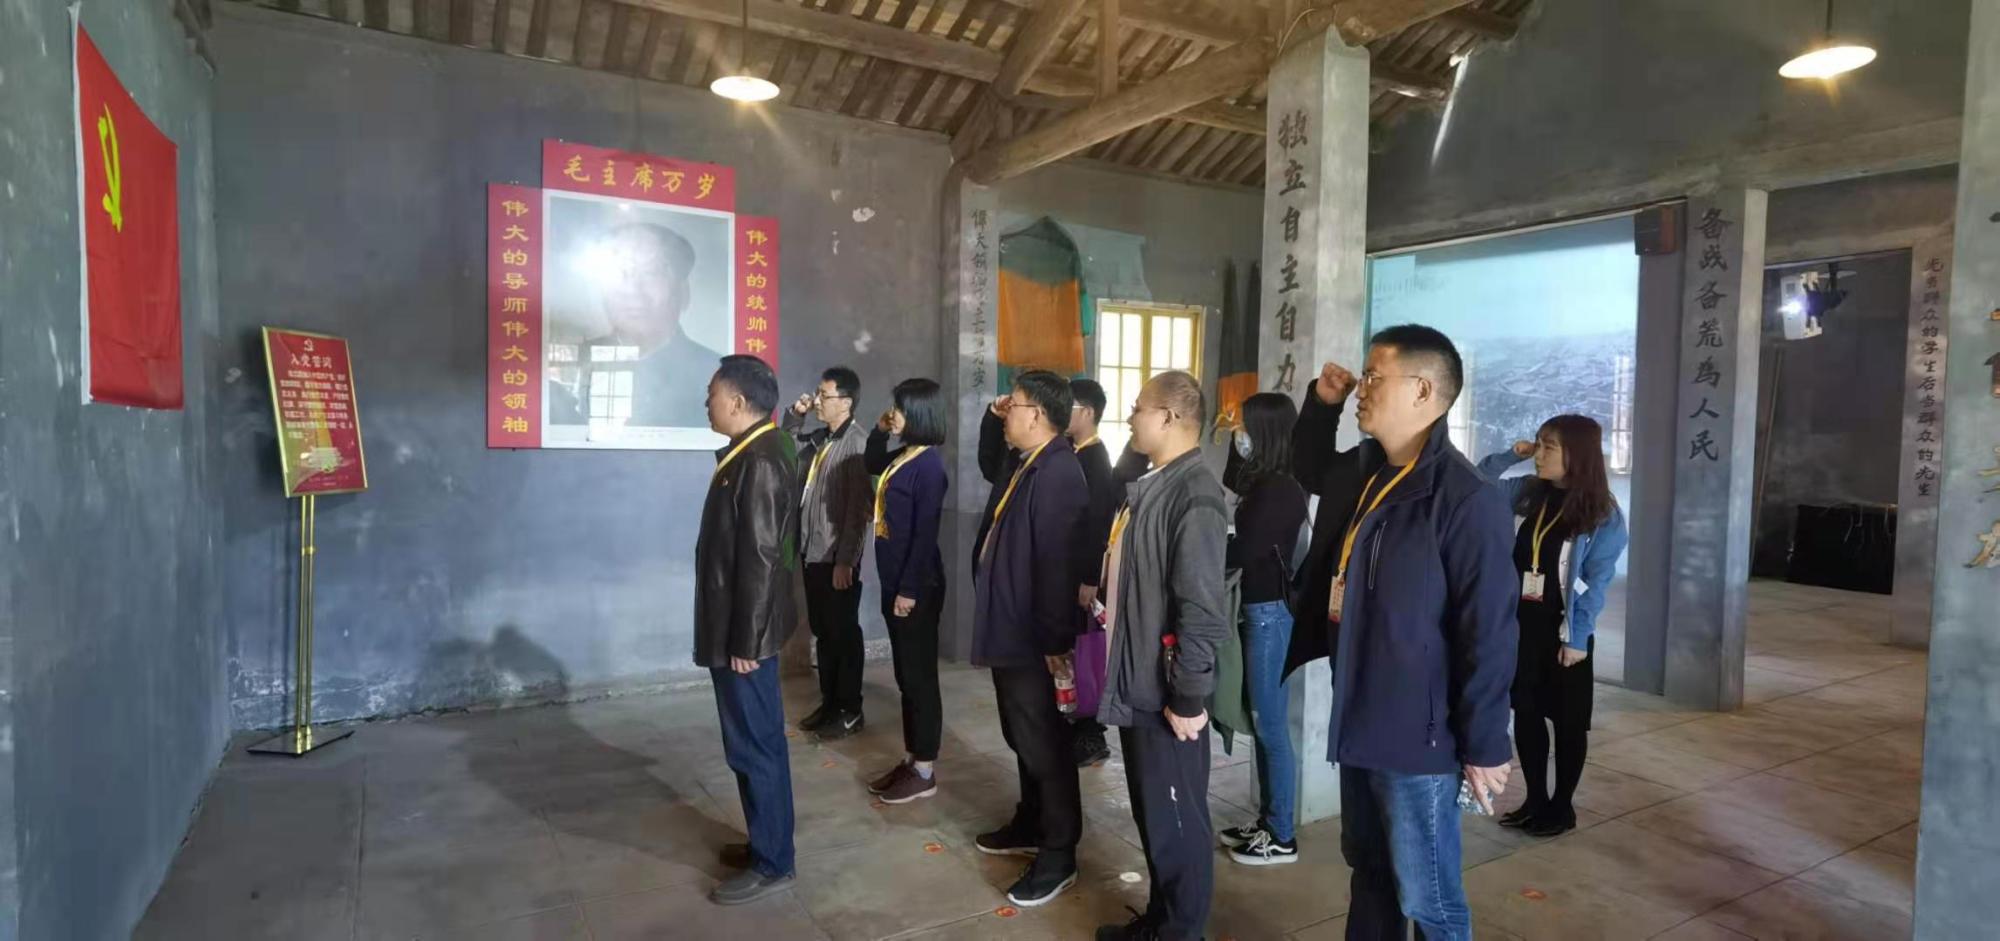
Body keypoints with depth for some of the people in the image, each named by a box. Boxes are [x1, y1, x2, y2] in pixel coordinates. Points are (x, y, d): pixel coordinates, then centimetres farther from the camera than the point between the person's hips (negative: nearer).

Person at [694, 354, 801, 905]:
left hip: (746, 633, -10)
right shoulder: (752, 453, 10)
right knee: (754, 743, 19)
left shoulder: (759, 462, -21)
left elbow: (760, 559, -23)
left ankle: (772, 864, 17)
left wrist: (745, 641, -20)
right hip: (735, 626, 10)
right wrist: (735, 635, 18)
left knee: (754, 746, 2)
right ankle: (766, 842, 33)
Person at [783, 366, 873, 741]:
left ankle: (850, 711, 16)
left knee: (844, 634, 4)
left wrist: (845, 560, -19)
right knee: (823, 633, 15)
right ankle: (829, 703, 27)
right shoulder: (819, 438, 8)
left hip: (838, 558, -8)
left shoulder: (856, 444, -15)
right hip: (813, 553, 8)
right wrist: (795, 415, 10)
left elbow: (858, 509, -18)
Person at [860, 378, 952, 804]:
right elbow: (873, 465, 32)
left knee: (920, 677, 2)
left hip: (916, 586, -9)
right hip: (894, 582, 9)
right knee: (905, 677, 15)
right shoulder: (902, 456, 9)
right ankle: (910, 761, 27)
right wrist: (879, 431, 15)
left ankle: (925, 772, 13)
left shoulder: (928, 463, -16)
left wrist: (910, 590, -19)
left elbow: (925, 533, -19)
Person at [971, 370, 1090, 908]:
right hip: (1010, 629, 10)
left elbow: (1057, 564, -25)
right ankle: (1031, 826, 38)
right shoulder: (1027, 465, 9)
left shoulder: (1057, 472, -22)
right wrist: (991, 421, 16)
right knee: (1023, 738, 22)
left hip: (1033, 637, -10)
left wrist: (1054, 641, -22)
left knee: (1043, 745, 2)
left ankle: (1059, 857, 17)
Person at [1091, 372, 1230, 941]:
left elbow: (1202, 608, -23)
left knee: (1176, 820, 8)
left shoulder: (1194, 496, -19)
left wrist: (1190, 697, -21)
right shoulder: (1147, 487, 10)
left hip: (1166, 694, -9)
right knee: (1150, 814, 21)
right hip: (1136, 685, 9)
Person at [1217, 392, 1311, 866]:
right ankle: (1267, 821, 28)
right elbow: (1229, 482, 28)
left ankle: (1283, 837, 13)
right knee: (1263, 723, 16)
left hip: (1271, 612, -10)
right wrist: (1235, 444, 13)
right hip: (1259, 609, 10)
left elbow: (1241, 551, -19)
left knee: (1271, 726, 1)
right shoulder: (1266, 482, 9)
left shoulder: (1279, 490, -18)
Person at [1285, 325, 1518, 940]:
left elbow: (1488, 634, -19)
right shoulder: (1361, 472, 4)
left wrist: (1485, 747, -14)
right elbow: (1309, 469, 28)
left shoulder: (1466, 500, -20)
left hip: (1416, 736, -8)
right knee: (1369, 872, 24)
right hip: (1359, 721, 8)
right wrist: (1322, 403, 10)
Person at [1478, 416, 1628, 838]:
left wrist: (1577, 637, -13)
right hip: (1519, 622, 4)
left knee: (1567, 719, 10)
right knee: (1525, 711, 12)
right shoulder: (1526, 492, 2)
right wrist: (1511, 455, -4)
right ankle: (1536, 800, 27)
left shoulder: (1603, 514, -10)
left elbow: (1597, 581, -11)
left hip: (1563, 629, -4)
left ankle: (1563, 807, 24)